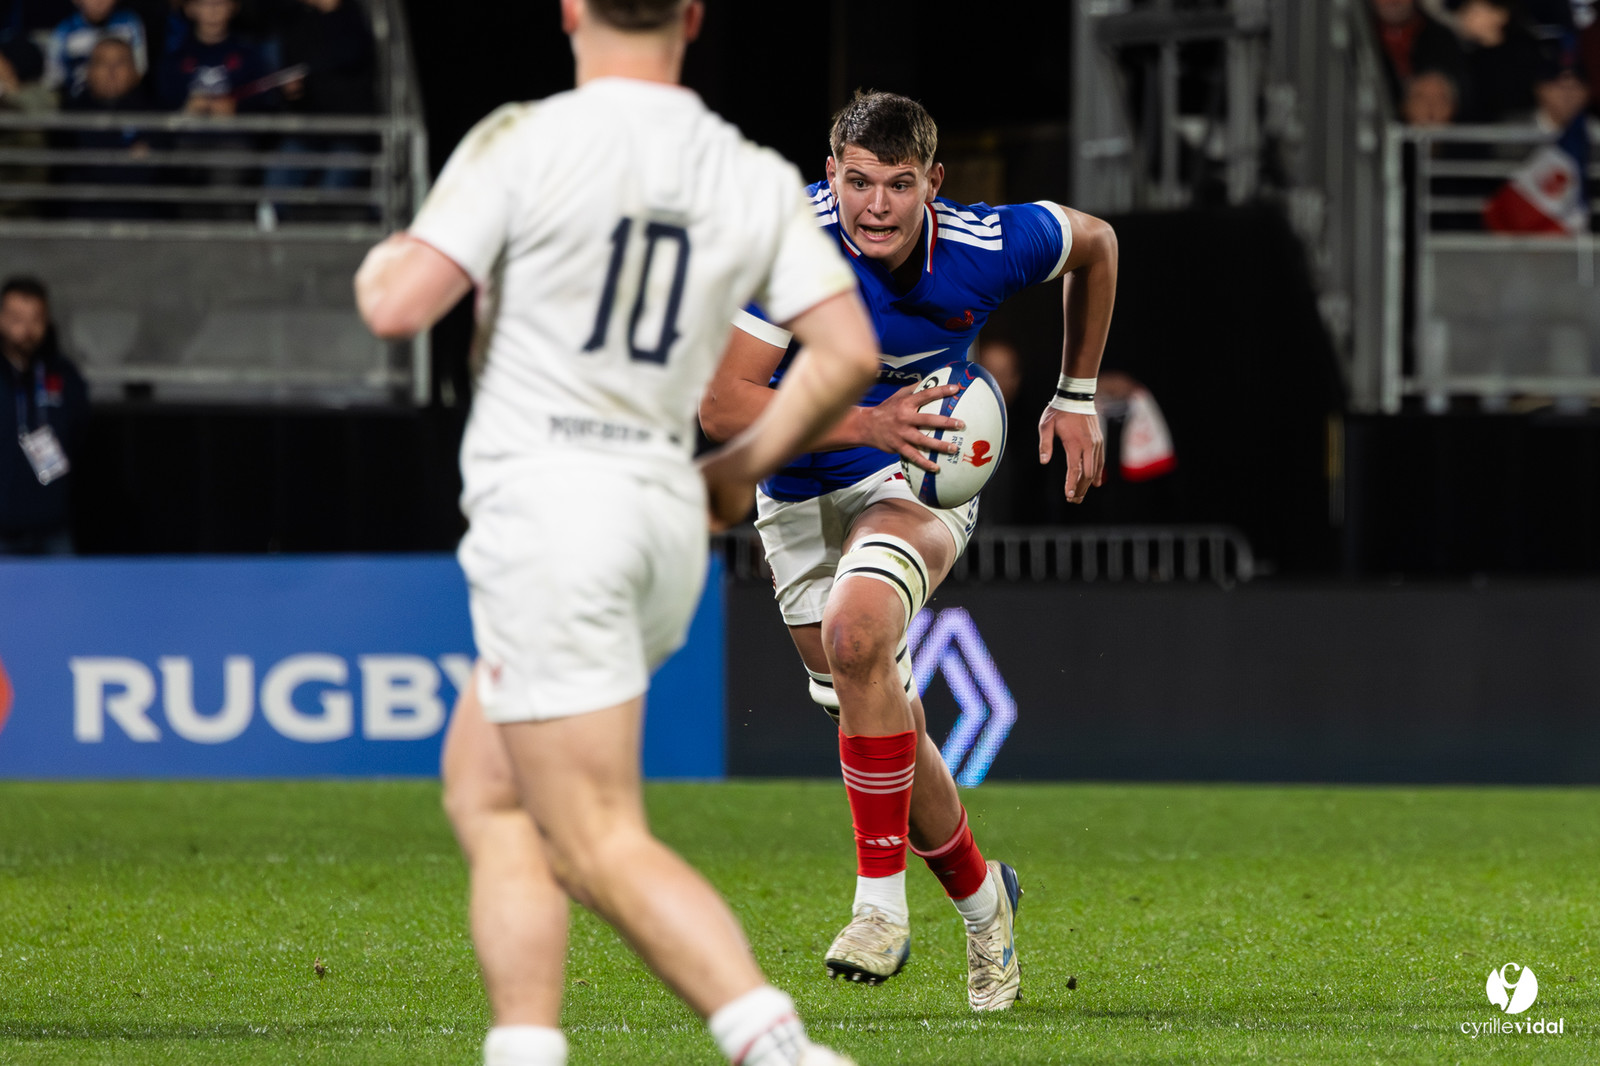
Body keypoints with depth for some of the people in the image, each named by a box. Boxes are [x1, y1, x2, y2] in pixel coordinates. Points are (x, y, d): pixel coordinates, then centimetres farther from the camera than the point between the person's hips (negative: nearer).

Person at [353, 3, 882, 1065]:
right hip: (670, 517, 7)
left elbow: (401, 306, -12)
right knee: (485, 793, 19)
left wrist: (378, 264, 11)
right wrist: (745, 465, 18)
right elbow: (850, 352, 2)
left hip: (547, 499, -7)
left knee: (602, 846, -8)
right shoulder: (759, 179, 7)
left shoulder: (522, 142, -8)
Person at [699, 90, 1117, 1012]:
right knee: (886, 728, 8)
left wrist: (1077, 399, 6)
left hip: (919, 482, -2)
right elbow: (722, 406, -26)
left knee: (855, 633, -33)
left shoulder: (990, 245, -20)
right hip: (800, 496, 2)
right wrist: (866, 424, -38)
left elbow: (1096, 244, 4)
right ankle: (981, 897, 35)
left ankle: (882, 900, -24)